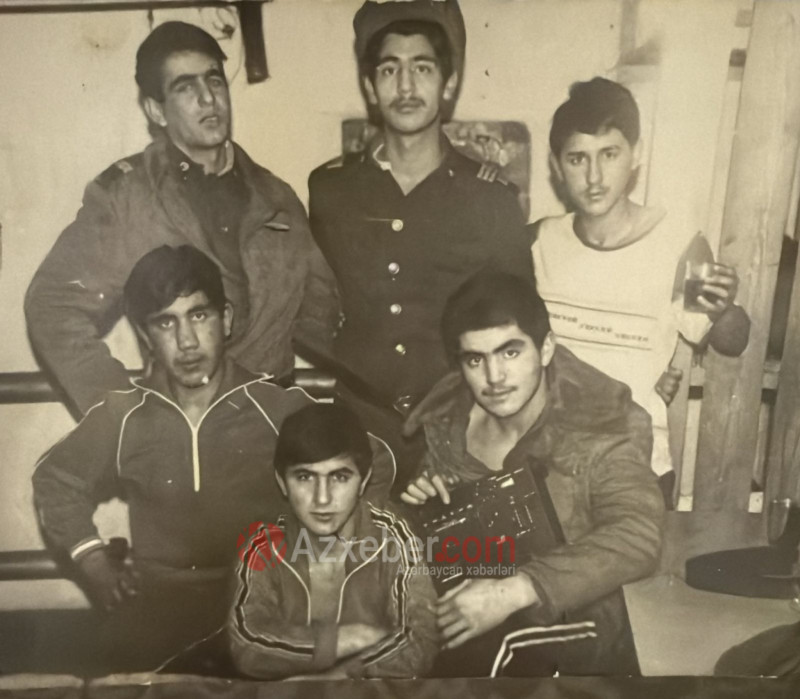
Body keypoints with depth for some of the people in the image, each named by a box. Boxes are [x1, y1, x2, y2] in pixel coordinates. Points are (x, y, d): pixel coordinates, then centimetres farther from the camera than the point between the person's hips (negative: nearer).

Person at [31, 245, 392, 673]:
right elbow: (55, 480, 22)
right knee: (129, 656, -25)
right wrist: (93, 562, 9)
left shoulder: (278, 405, -3)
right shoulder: (121, 416, 3)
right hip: (158, 594, 2)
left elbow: (375, 465, 7)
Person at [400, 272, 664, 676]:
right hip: (463, 637, 5)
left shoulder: (602, 427, -16)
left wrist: (514, 590, -37)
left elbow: (636, 541, -30)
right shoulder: (447, 421, -3)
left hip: (572, 649, -4)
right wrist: (423, 506, -10)